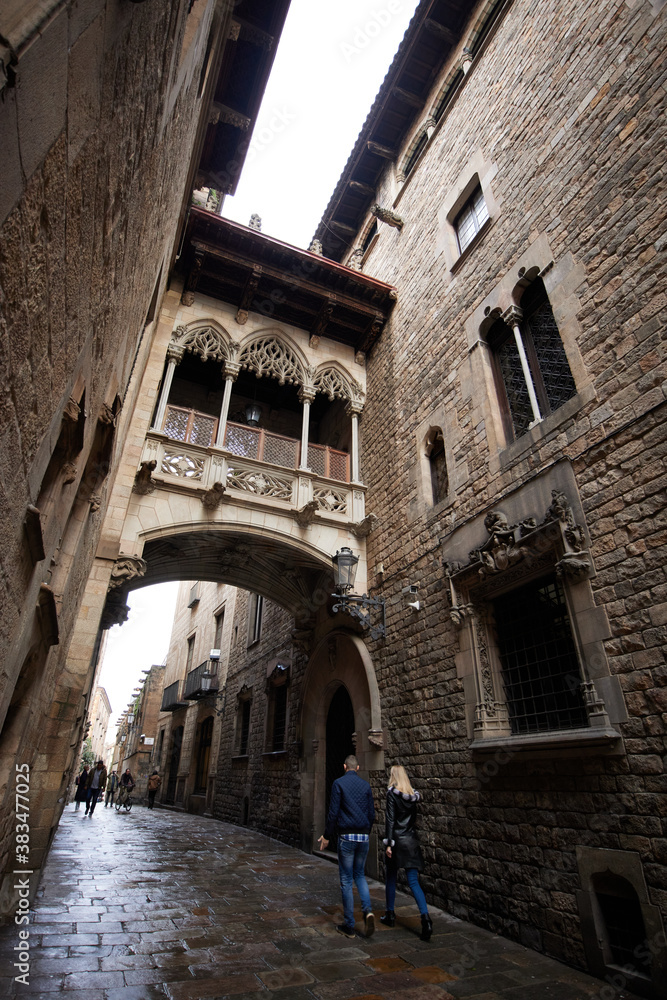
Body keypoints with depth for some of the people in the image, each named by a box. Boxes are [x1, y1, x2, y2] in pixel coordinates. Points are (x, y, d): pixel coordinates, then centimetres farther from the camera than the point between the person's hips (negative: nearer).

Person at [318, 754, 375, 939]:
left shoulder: (339, 783, -7)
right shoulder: (366, 785, 5)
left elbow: (334, 812, -10)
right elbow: (372, 814, 9)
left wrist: (326, 836, 1)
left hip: (346, 836, -4)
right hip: (364, 837, 4)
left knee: (346, 880, 8)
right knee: (359, 875, 21)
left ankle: (349, 925, 14)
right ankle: (368, 910, 0)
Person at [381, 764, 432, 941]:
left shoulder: (392, 793, -10)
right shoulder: (413, 795, 6)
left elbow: (390, 819, -14)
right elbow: (414, 819, 15)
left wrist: (388, 843, -13)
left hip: (398, 840, -4)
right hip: (412, 840, 4)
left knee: (391, 877, 15)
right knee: (413, 881, 4)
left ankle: (390, 915, 28)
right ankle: (425, 918, -11)